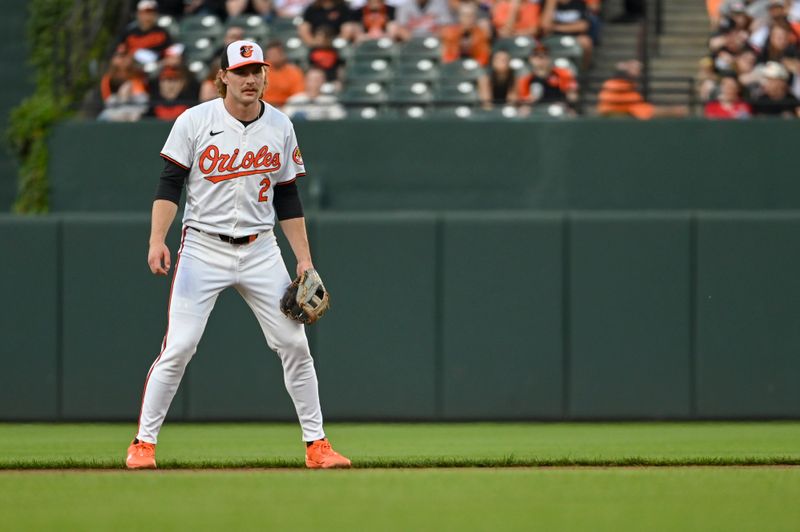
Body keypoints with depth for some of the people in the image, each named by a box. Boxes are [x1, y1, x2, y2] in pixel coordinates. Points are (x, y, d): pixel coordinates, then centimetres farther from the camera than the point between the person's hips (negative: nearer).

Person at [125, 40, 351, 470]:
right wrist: (157, 240, -19)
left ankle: (316, 444, 9)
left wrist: (304, 259, 6)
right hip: (203, 249, -3)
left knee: (294, 344, -1)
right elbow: (169, 184, -6)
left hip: (260, 252, 3)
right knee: (178, 348, -10)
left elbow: (288, 198, 11)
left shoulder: (280, 126, 5)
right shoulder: (195, 122, -5)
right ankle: (144, 443, 0)